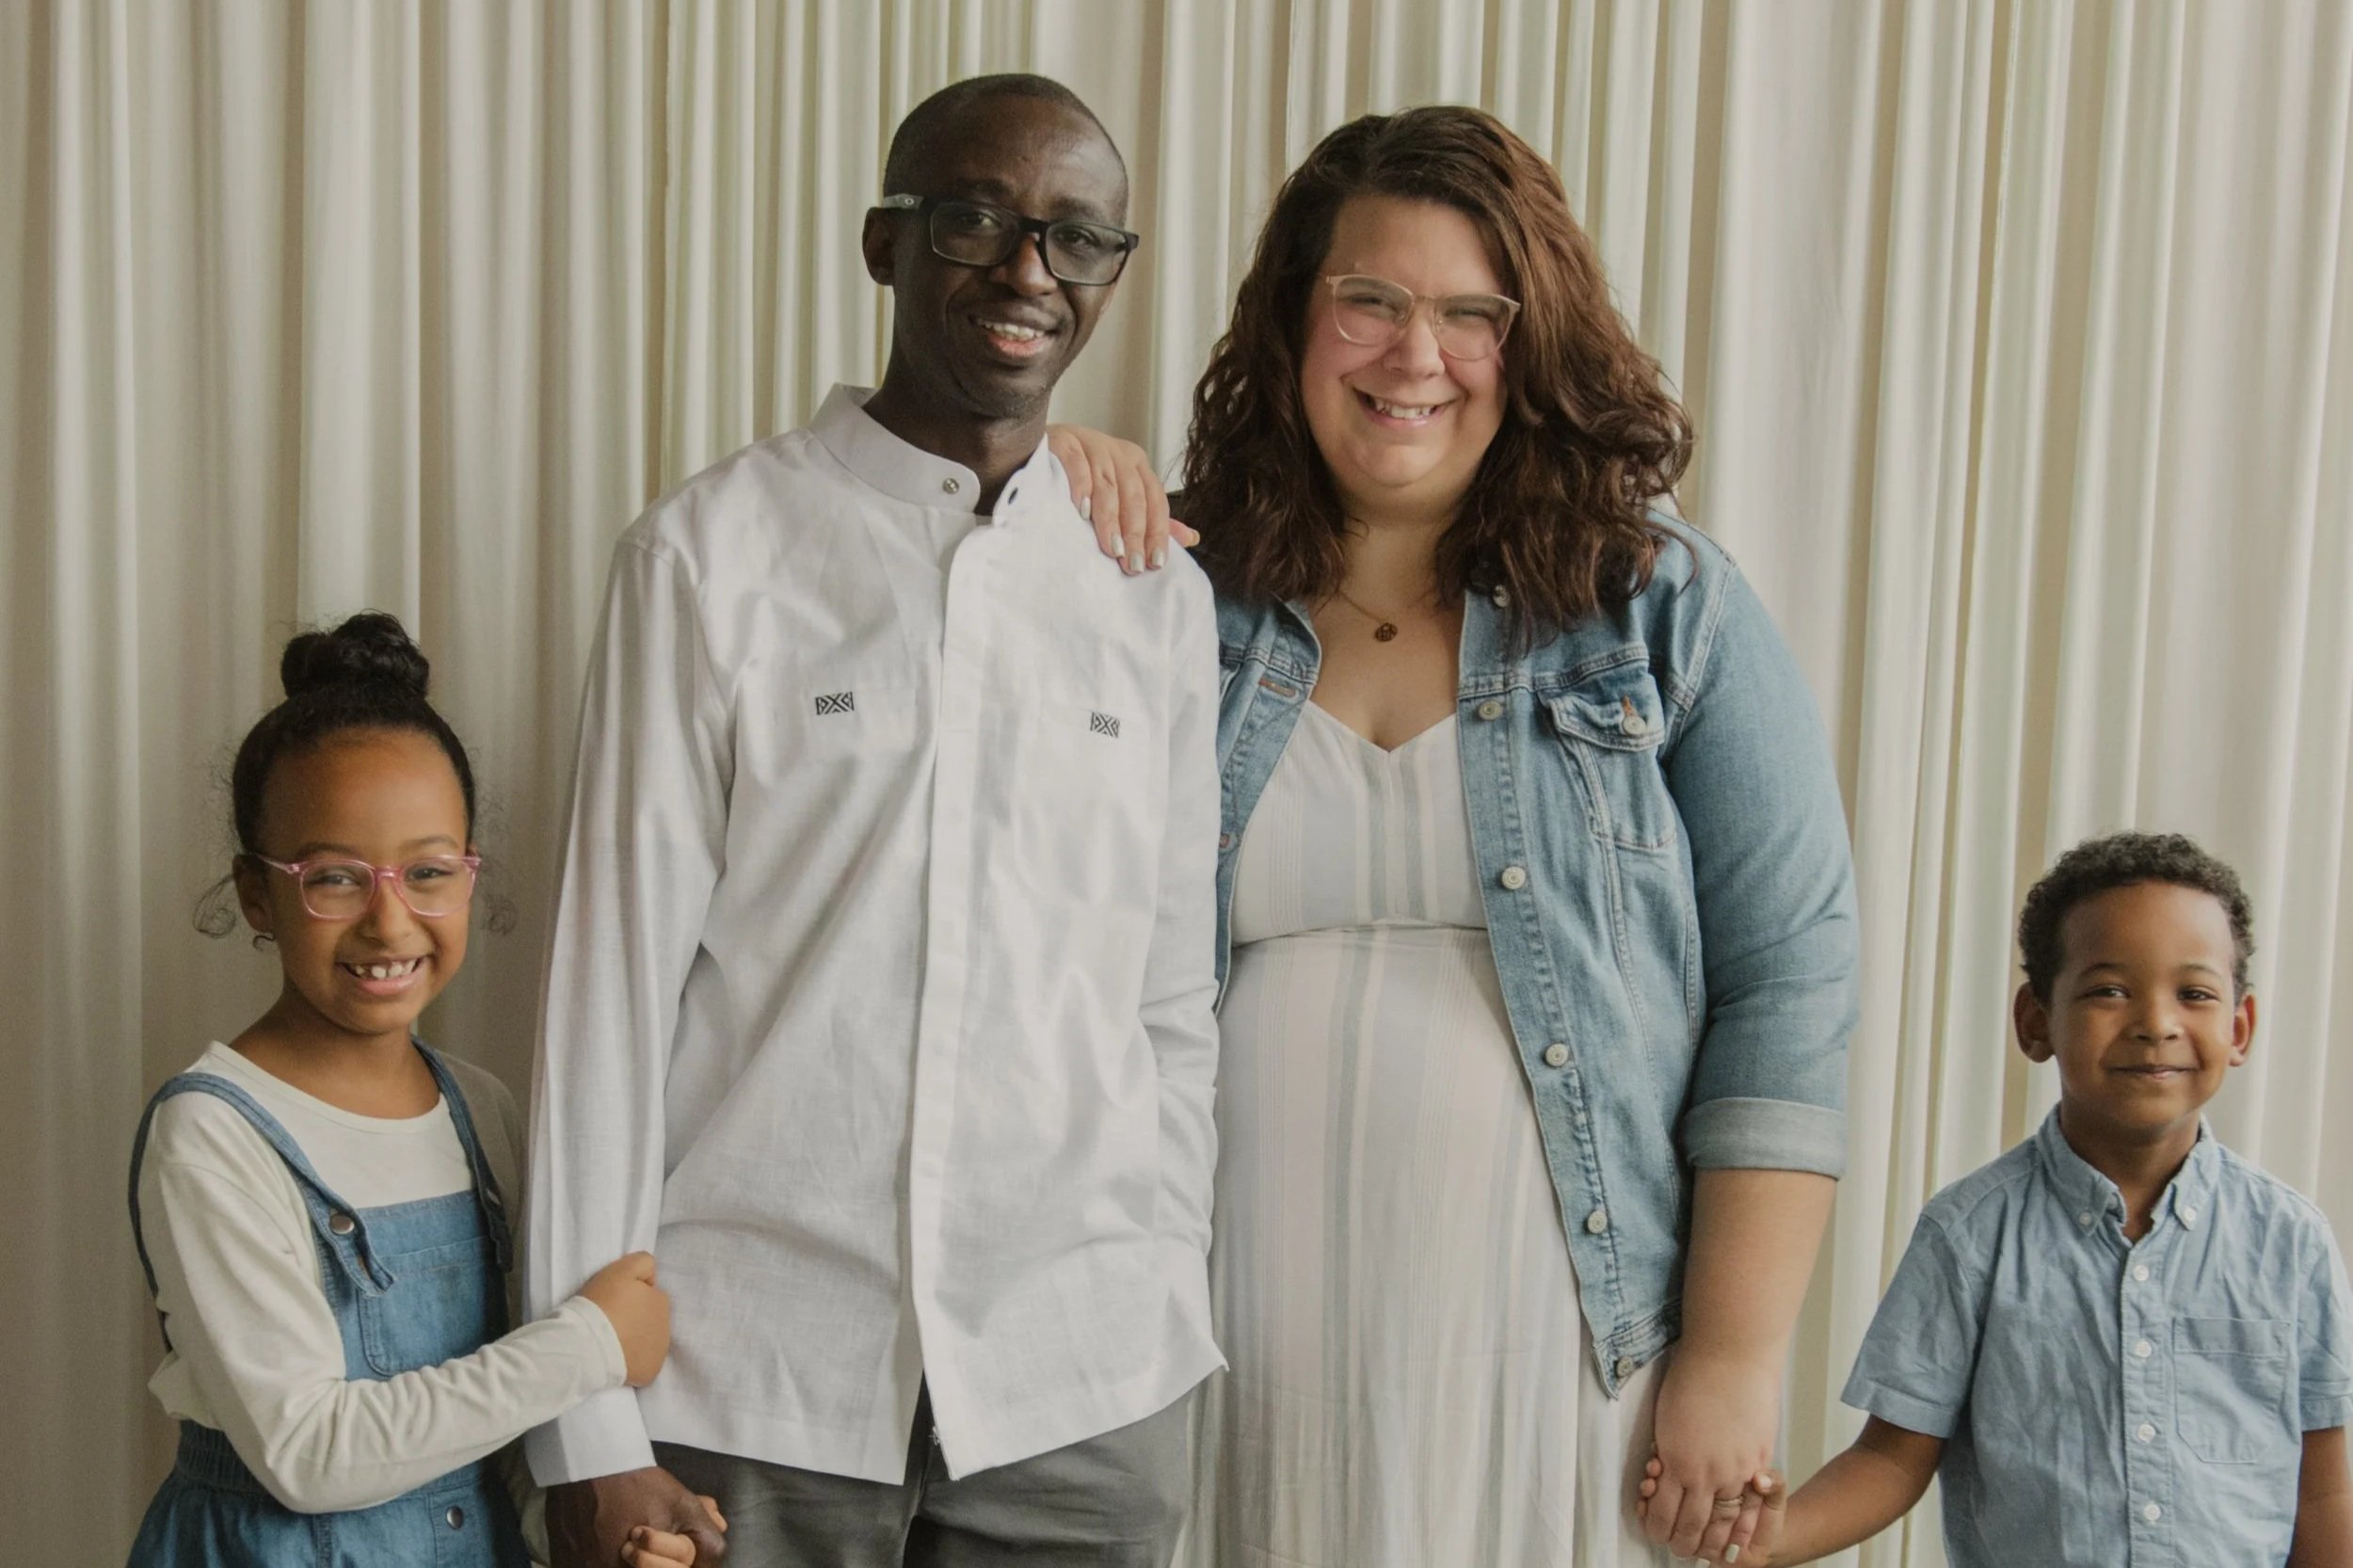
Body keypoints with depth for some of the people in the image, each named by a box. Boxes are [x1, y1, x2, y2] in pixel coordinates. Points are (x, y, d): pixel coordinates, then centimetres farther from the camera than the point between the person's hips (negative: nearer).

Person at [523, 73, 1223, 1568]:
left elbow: (1176, 1007, 8)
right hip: (749, 1378, -2)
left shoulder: (1161, 598, 5)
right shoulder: (710, 554, -4)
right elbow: (613, 980, -5)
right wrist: (593, 1430, -5)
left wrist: (1177, 1324, 7)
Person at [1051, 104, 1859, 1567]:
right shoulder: (1174, 598, 2)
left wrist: (1736, 1358, -6)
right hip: (1245, 1328, 1)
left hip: (1552, 1336, -1)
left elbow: (1789, 984, -3)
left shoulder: (1669, 608, -1)